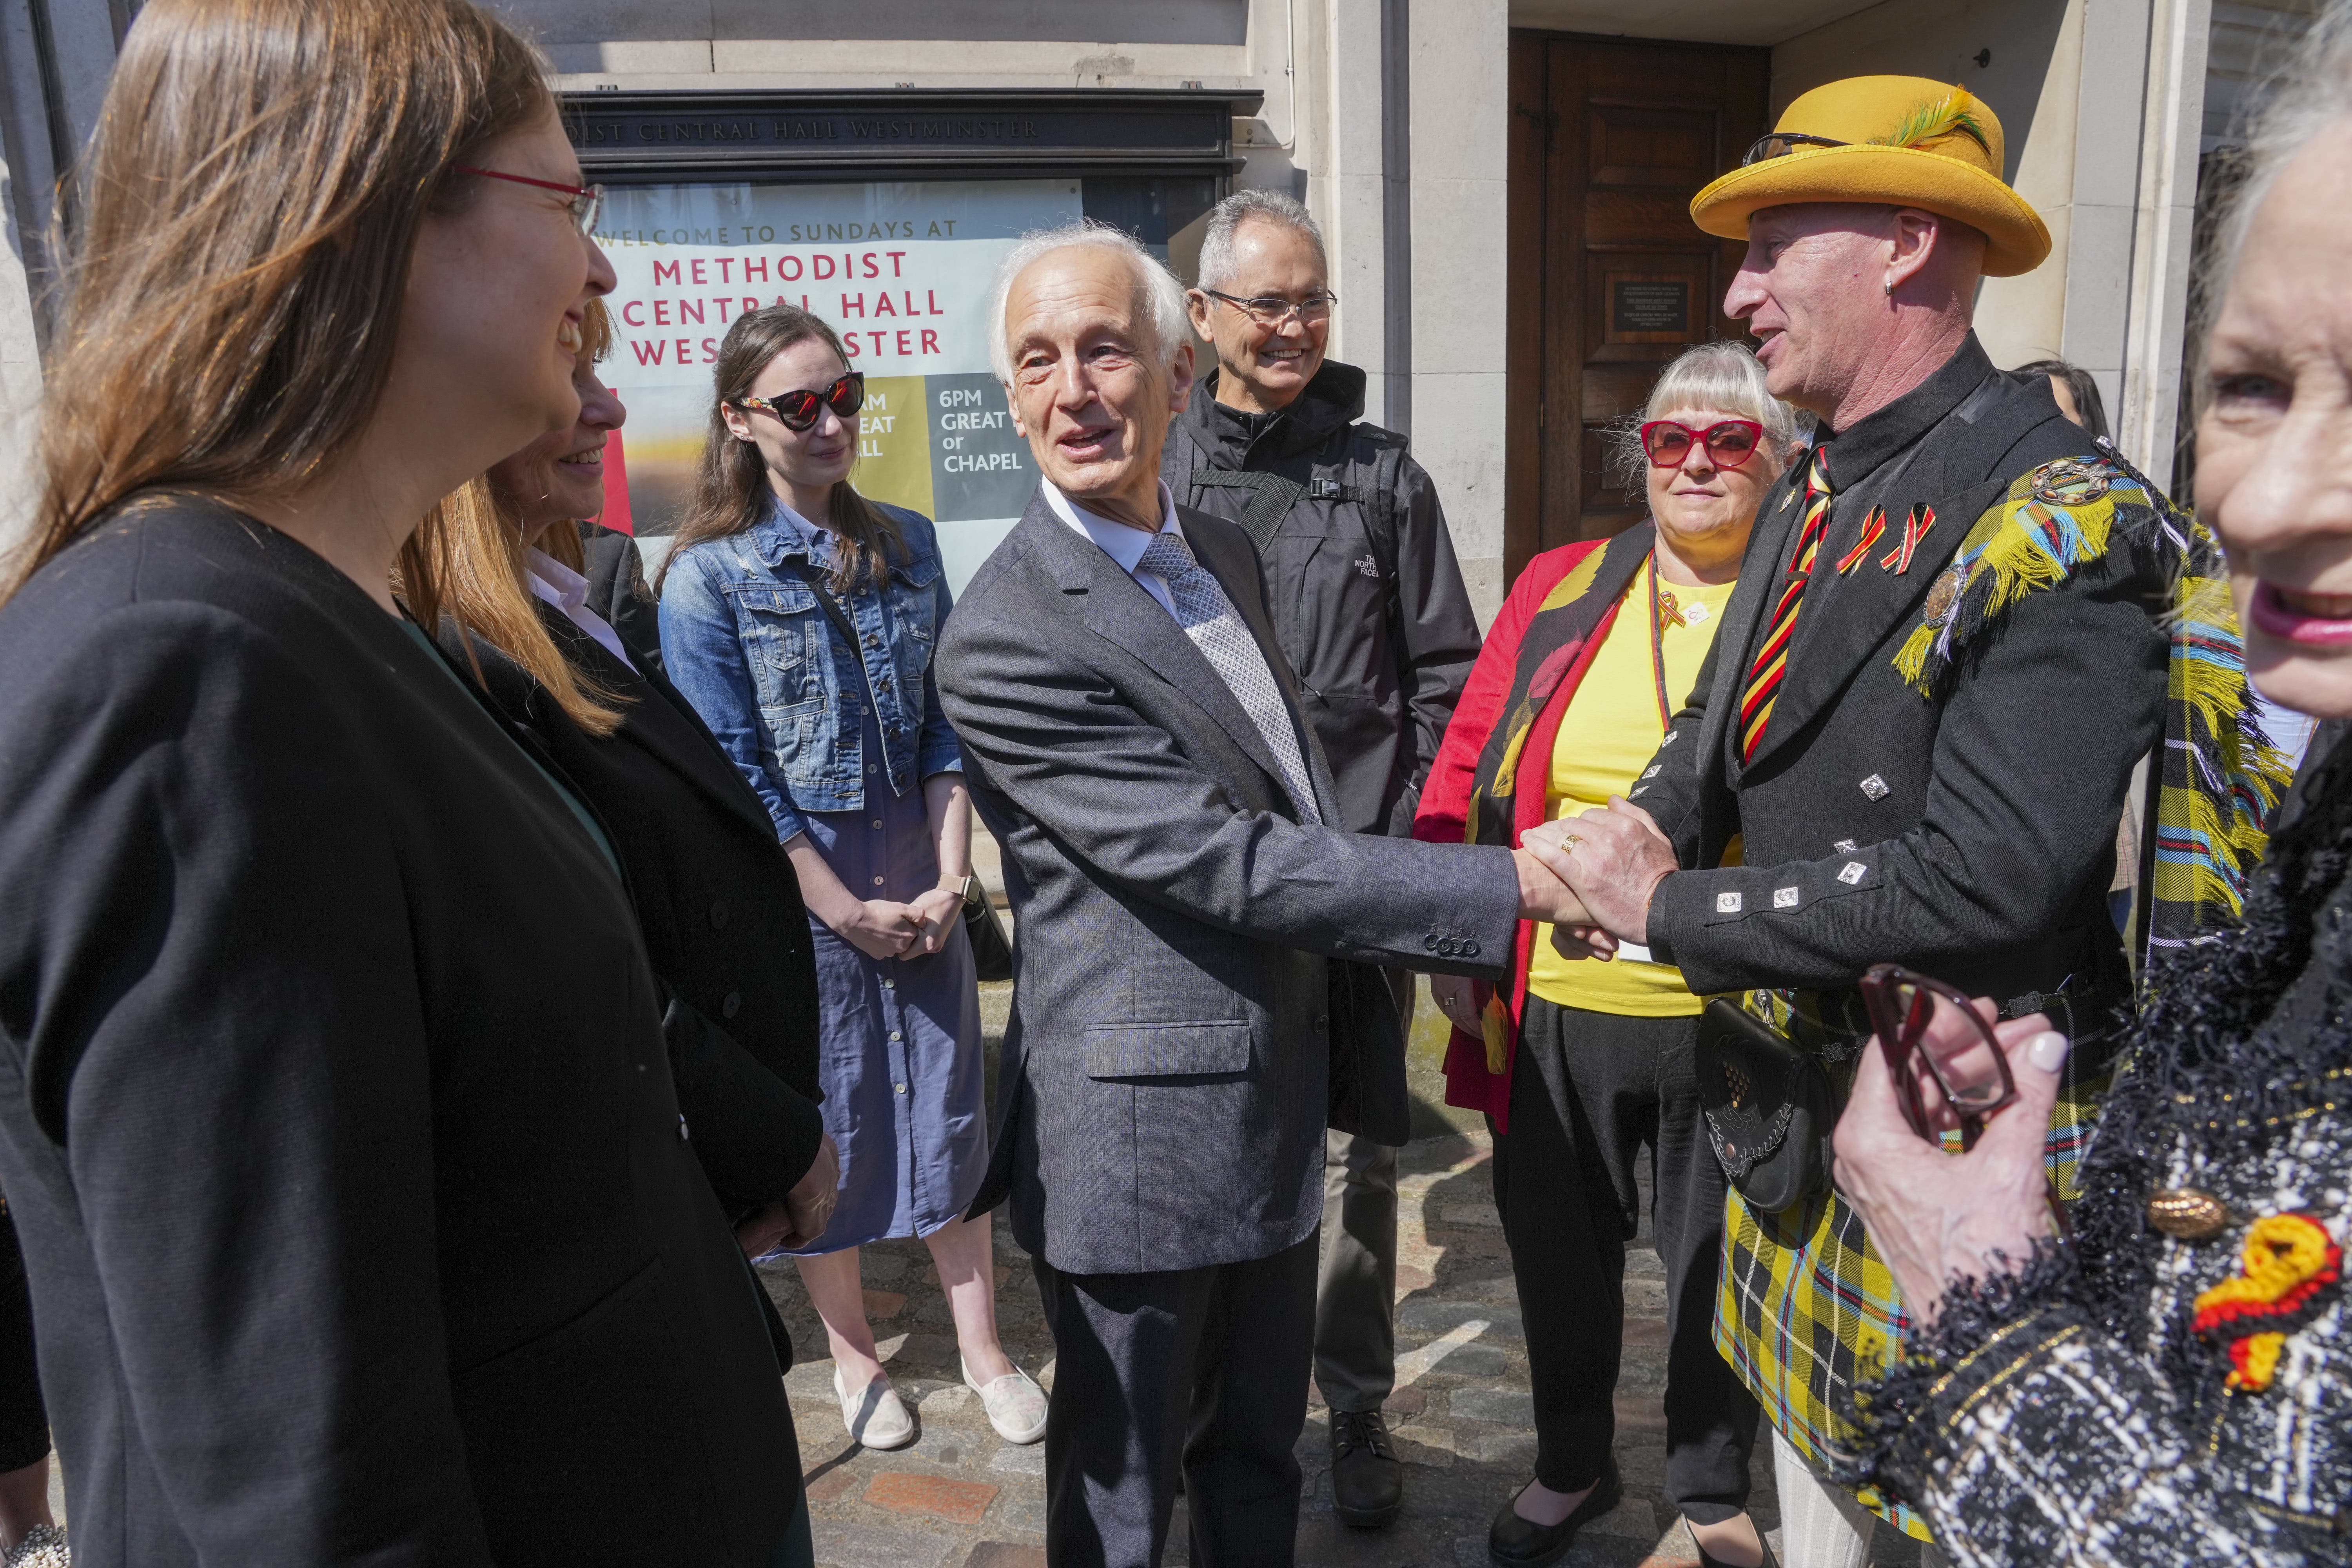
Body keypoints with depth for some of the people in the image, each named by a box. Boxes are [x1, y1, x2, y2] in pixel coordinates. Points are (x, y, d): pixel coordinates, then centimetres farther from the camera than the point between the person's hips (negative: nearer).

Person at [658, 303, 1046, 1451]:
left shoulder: (907, 542, 5)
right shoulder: (707, 573, -7)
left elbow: (946, 721, 5)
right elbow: (733, 772, -10)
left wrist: (948, 878, -5)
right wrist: (849, 912, -11)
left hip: (920, 879, 4)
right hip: (795, 889, -3)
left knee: (950, 1108, 10)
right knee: (826, 1120, 9)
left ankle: (983, 1349, 27)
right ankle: (853, 1356, 31)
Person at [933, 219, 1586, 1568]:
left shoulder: (1225, 550, 7)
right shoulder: (1004, 643, -21)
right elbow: (1231, 865, -24)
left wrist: (1356, 1036, 17)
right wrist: (1511, 884, -22)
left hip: (1281, 1096, 7)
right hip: (1144, 1136, -7)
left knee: (1261, 1455, 25)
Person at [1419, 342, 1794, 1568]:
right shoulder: (1560, 590, 3)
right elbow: (1464, 772, 4)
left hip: (1733, 1019, -2)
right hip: (1556, 1007, 2)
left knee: (1716, 1261, 17)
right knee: (1560, 1251, 19)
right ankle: (1573, 1467, 45)